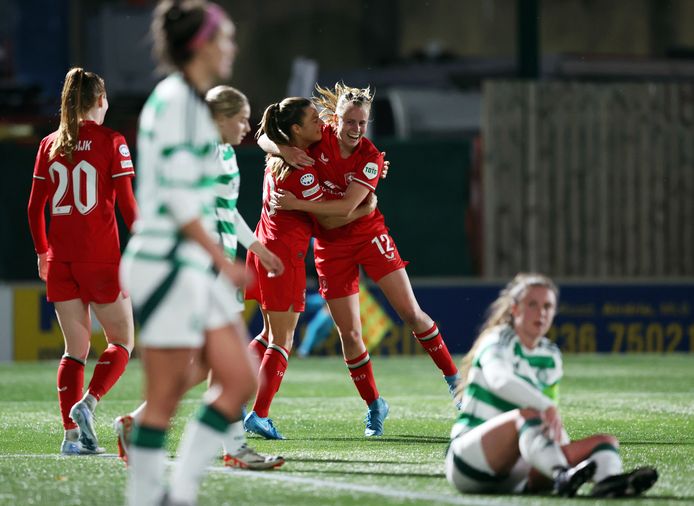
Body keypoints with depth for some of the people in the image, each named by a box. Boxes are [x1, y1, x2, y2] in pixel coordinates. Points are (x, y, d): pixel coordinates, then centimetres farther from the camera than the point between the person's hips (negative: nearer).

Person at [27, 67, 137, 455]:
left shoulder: (50, 145, 7)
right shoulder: (110, 142, -6)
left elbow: (35, 207, 10)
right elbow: (127, 204, -9)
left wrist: (43, 252, 20)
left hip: (60, 261, 5)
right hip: (101, 259, -5)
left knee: (76, 349, 9)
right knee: (123, 341, 8)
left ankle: (72, 434, 1)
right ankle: (88, 403, -15)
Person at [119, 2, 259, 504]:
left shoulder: (190, 101, 17)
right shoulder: (176, 99, -12)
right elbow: (177, 196, -18)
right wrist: (223, 261, -17)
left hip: (192, 271, 10)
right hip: (168, 265, -10)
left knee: (240, 379, 6)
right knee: (165, 397, -7)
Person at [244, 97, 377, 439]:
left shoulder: (276, 157, 7)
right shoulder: (300, 171, -18)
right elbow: (329, 220, -12)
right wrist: (366, 209, 3)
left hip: (264, 249, 9)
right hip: (286, 254, -9)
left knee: (270, 334, 19)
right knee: (282, 340, -3)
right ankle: (259, 415, -7)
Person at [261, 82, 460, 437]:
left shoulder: (370, 158, -15)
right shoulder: (319, 138, -10)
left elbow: (347, 206, -24)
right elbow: (264, 138, -5)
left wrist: (295, 204, -29)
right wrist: (285, 151, -28)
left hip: (369, 235, -1)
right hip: (331, 245, 1)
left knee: (411, 313, -4)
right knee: (349, 333, 0)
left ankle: (452, 378, 12)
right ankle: (374, 406, 15)